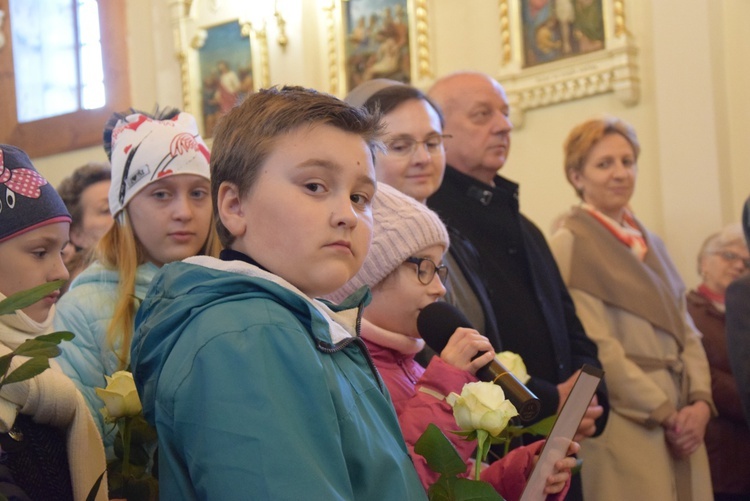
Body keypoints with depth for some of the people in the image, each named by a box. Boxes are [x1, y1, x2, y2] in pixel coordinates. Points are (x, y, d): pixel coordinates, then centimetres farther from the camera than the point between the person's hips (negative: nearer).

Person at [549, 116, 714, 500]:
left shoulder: (650, 243, 17)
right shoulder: (571, 243, -5)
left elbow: (684, 329, 13)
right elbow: (594, 345, -12)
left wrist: (700, 399, -3)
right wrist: (662, 411, -11)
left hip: (681, 421, 7)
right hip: (627, 424, -6)